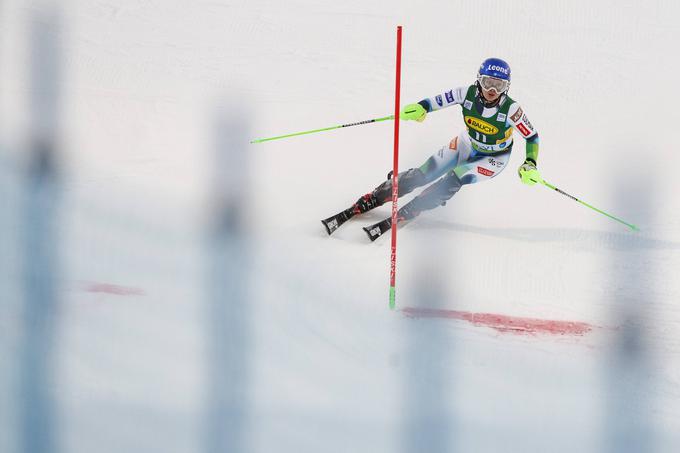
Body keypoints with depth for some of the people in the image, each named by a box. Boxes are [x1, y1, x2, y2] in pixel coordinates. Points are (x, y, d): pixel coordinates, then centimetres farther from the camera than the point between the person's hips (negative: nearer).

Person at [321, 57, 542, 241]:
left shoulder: (511, 109, -29)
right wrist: (421, 108, -34)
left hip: (494, 158, -3)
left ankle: (395, 220, -28)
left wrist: (530, 165, -29)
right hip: (466, 144, 3)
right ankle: (356, 209, -7)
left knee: (454, 179, -29)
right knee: (422, 175, -10)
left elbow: (532, 136, -16)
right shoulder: (468, 94, -22)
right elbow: (439, 101, -13)